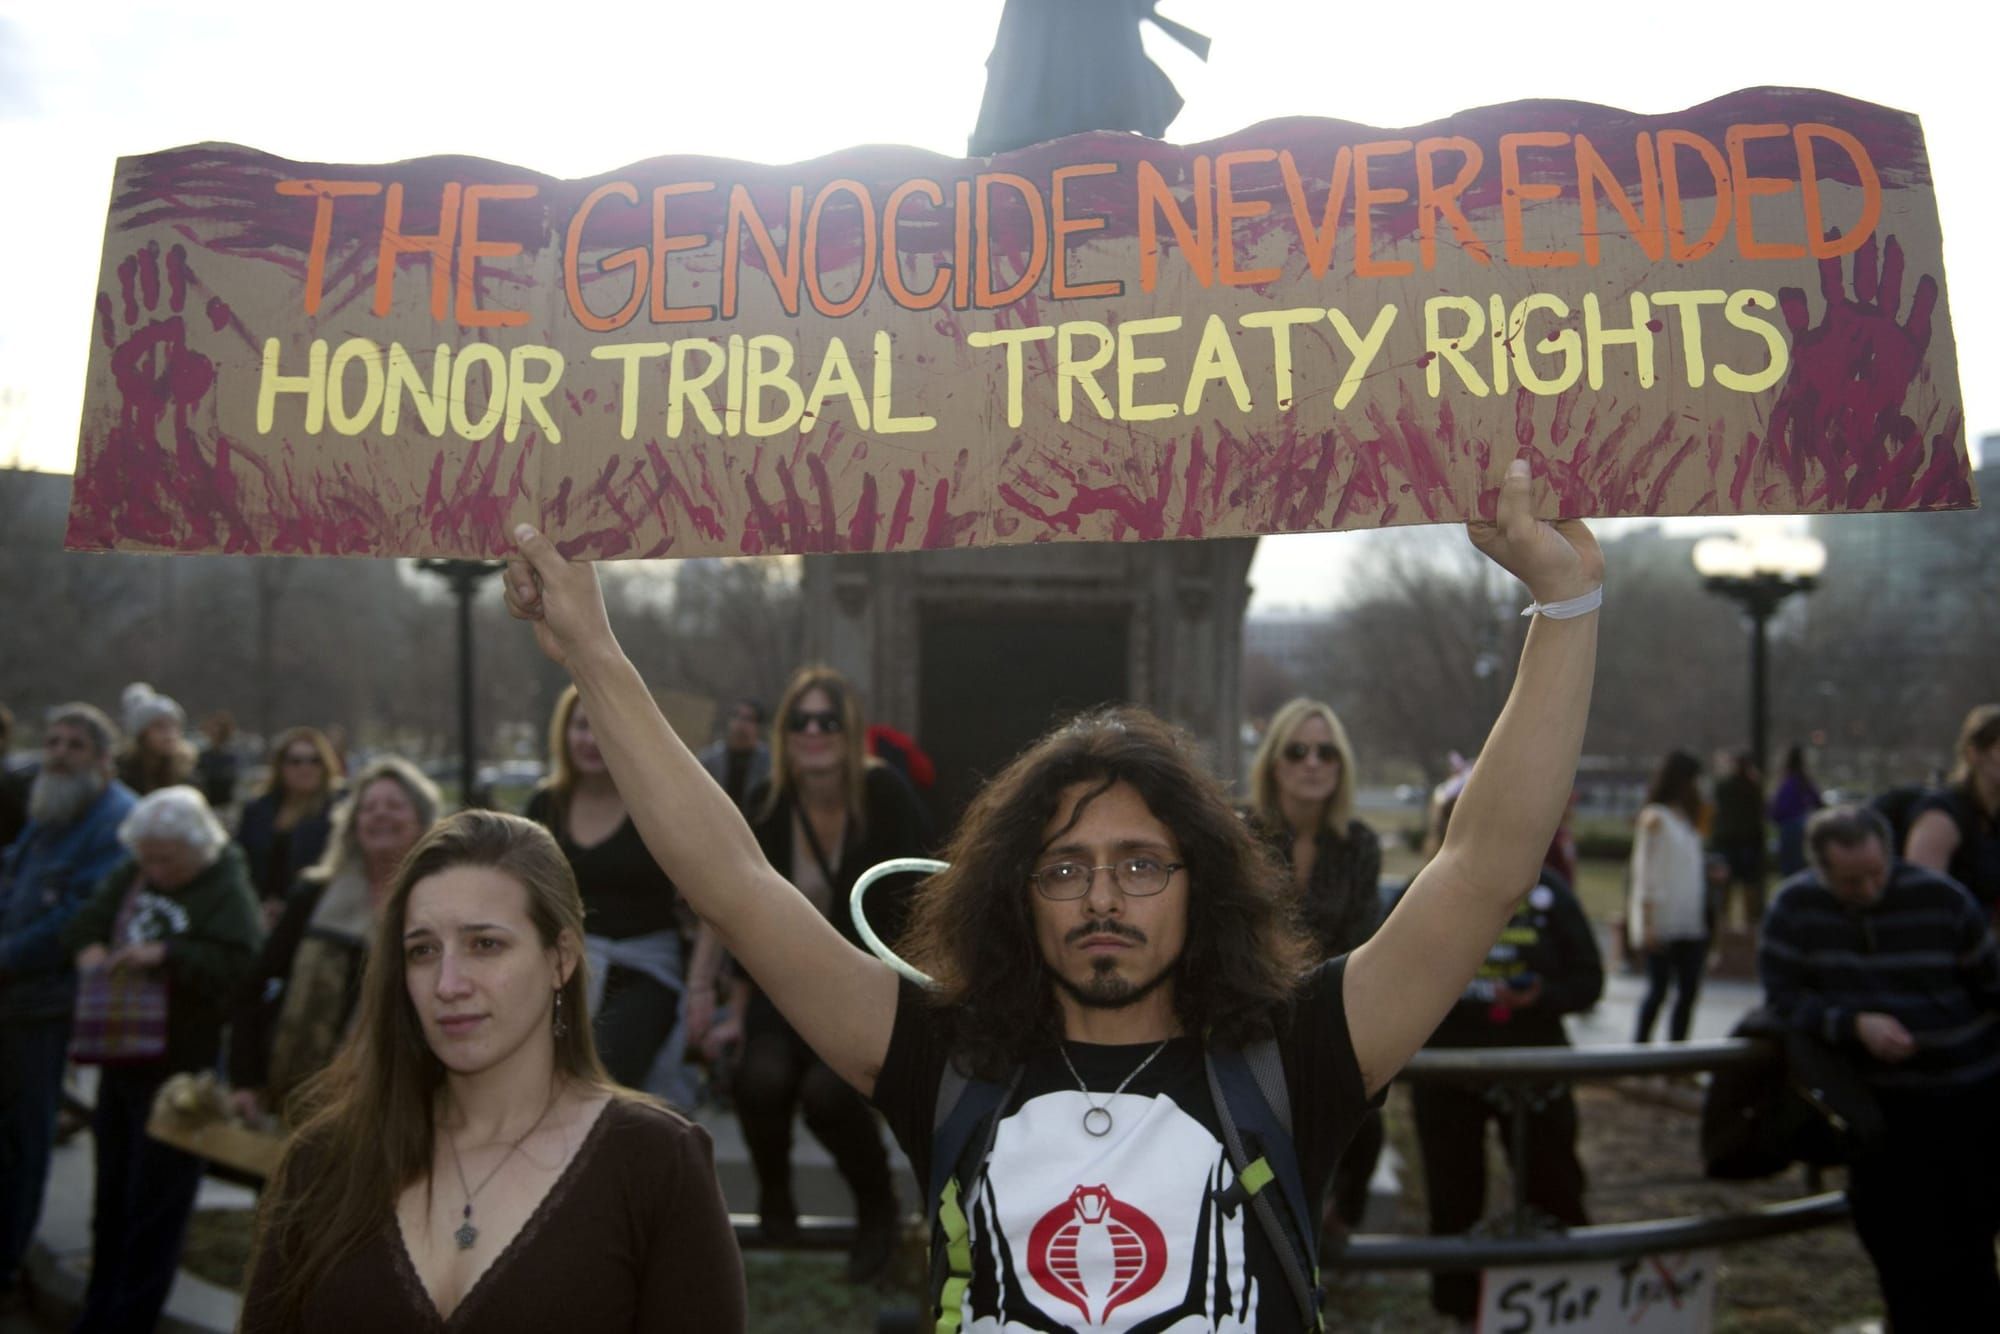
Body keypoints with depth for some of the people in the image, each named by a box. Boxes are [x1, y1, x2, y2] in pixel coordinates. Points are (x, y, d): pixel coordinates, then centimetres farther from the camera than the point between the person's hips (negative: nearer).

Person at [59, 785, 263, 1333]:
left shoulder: (228, 891, -13)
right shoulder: (132, 878, 8)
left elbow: (241, 965, -25)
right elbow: (85, 923, 15)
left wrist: (162, 954, -26)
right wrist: (90, 948, -6)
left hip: (178, 1070, -7)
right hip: (120, 1059, 8)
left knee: (154, 1206, 1)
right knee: (112, 1199, 19)